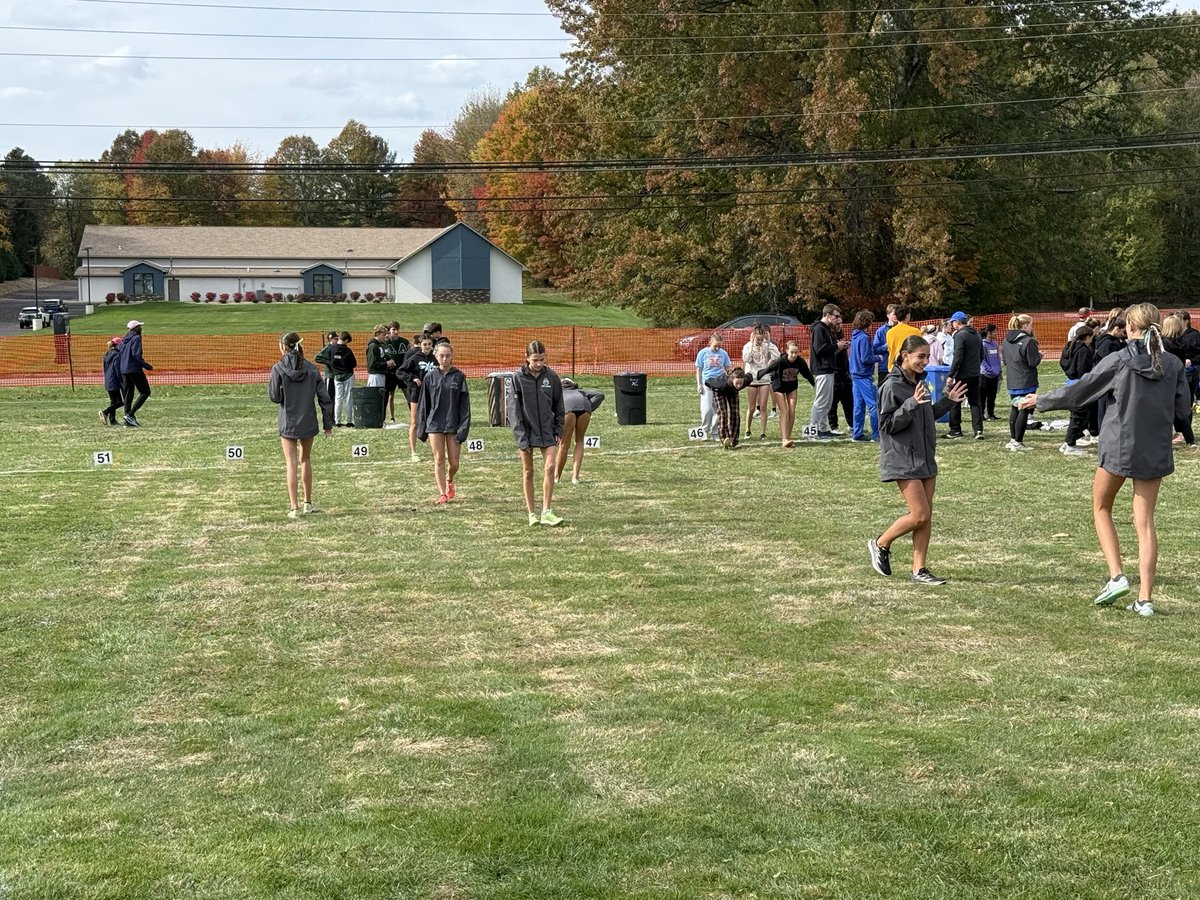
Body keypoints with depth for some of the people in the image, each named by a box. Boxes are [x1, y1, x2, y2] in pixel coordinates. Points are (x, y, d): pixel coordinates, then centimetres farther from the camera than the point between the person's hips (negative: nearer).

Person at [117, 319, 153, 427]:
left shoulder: (124, 339, 16)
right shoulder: (136, 338, -9)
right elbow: (137, 355, -19)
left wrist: (119, 371, 21)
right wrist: (147, 366, -13)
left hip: (124, 370, 8)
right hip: (135, 369, -8)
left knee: (128, 395, 11)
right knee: (145, 392, -2)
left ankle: (128, 420, 9)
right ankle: (130, 414, -12)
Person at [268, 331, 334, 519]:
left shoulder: (278, 369, -10)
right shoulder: (311, 369, -2)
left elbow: (274, 397, -7)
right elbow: (324, 397, -1)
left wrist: (270, 384, 13)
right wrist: (328, 422, 6)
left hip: (288, 423, -3)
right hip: (308, 422, 3)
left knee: (291, 464, 1)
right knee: (305, 459, 19)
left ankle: (294, 507, -2)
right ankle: (308, 503, 24)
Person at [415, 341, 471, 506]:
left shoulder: (459, 377, -1)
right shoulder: (430, 376, 2)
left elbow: (464, 404, -2)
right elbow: (423, 403, 6)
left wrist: (463, 428, -8)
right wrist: (421, 427, 4)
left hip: (453, 424, 0)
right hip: (434, 424, 0)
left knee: (454, 462, 5)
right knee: (439, 460, -1)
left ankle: (449, 480, 36)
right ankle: (442, 493, 6)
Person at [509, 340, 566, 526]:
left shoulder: (551, 377, -1)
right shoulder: (518, 378, -7)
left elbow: (559, 406, 9)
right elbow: (514, 409, -7)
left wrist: (558, 430, 2)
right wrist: (521, 436, -12)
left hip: (547, 431, 2)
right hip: (526, 431, -1)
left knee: (549, 467, -10)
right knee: (528, 472, 5)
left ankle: (546, 512, -5)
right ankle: (531, 514, 13)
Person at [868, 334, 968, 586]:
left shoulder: (920, 383, 12)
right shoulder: (891, 386, -14)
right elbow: (887, 424, -17)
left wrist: (947, 402, 10)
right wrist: (911, 404, -27)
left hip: (925, 458, 8)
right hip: (903, 459, -8)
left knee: (926, 517, 6)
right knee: (919, 515, -9)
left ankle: (919, 570, 12)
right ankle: (880, 544, 12)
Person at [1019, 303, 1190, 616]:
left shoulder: (1118, 361, -11)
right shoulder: (1173, 365, -2)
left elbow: (1078, 391, -3)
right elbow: (1183, 409, 3)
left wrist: (1040, 401, 11)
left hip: (1118, 447, -3)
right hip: (1155, 452, 3)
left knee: (1101, 508, 17)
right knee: (1145, 522, 7)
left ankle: (1116, 576, 1)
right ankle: (1145, 598, 3)